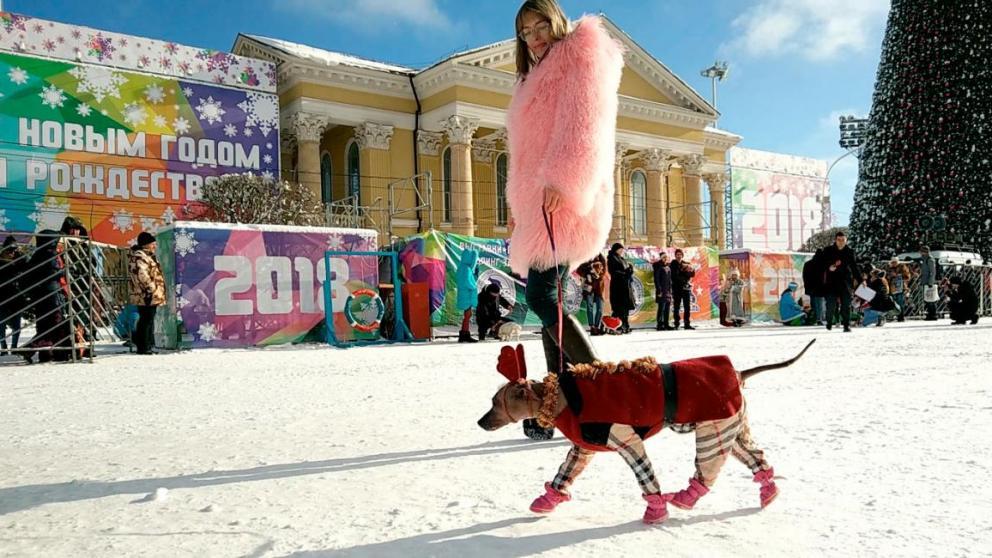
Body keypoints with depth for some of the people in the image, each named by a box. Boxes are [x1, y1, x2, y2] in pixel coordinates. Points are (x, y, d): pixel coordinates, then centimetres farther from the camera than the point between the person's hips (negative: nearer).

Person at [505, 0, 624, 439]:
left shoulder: (581, 57, 4)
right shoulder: (535, 78, 30)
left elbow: (584, 126, -13)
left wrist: (561, 182, -24)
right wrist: (519, 207, 23)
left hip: (565, 201, -9)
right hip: (540, 204, 9)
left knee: (542, 297, -18)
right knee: (546, 300, 3)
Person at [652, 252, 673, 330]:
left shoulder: (668, 267, 16)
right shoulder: (658, 267, -6)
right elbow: (656, 279, -12)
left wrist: (670, 290, 15)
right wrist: (659, 291, -17)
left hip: (668, 290, 7)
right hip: (662, 290, -7)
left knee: (667, 308, 8)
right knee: (661, 308, -8)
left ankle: (666, 324, 14)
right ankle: (659, 325, -5)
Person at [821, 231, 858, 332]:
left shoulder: (849, 252, 6)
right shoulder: (828, 250, 0)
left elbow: (854, 267, 11)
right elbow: (822, 264, 1)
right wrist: (829, 267, -20)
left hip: (845, 281, 1)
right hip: (831, 281, -1)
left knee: (846, 305, -1)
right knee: (831, 304, -2)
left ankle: (846, 325, 7)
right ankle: (829, 322, 22)